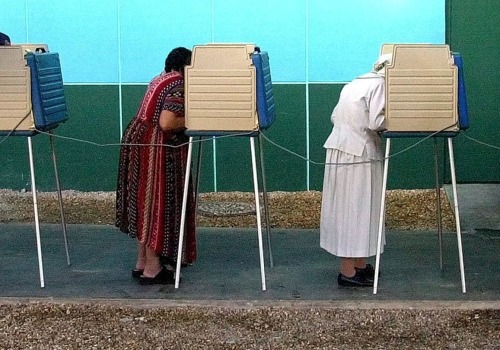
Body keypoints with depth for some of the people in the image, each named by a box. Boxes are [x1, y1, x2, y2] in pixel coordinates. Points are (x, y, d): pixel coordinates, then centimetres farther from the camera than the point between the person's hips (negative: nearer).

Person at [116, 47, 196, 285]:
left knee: (145, 202, 15)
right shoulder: (179, 85, -14)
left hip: (139, 139, 10)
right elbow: (166, 123, -23)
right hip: (155, 148, -10)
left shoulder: (162, 79, 15)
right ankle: (152, 269, 2)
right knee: (156, 202, -4)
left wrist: (185, 119, 11)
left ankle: (142, 262, 23)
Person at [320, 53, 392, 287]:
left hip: (340, 150, 9)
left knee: (348, 207, 12)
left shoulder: (356, 83, 18)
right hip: (358, 153, -9)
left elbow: (335, 116, 17)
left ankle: (359, 265, 21)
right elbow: (377, 122, -18)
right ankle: (348, 272, -1)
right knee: (357, 209, -4)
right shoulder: (380, 84, -8)